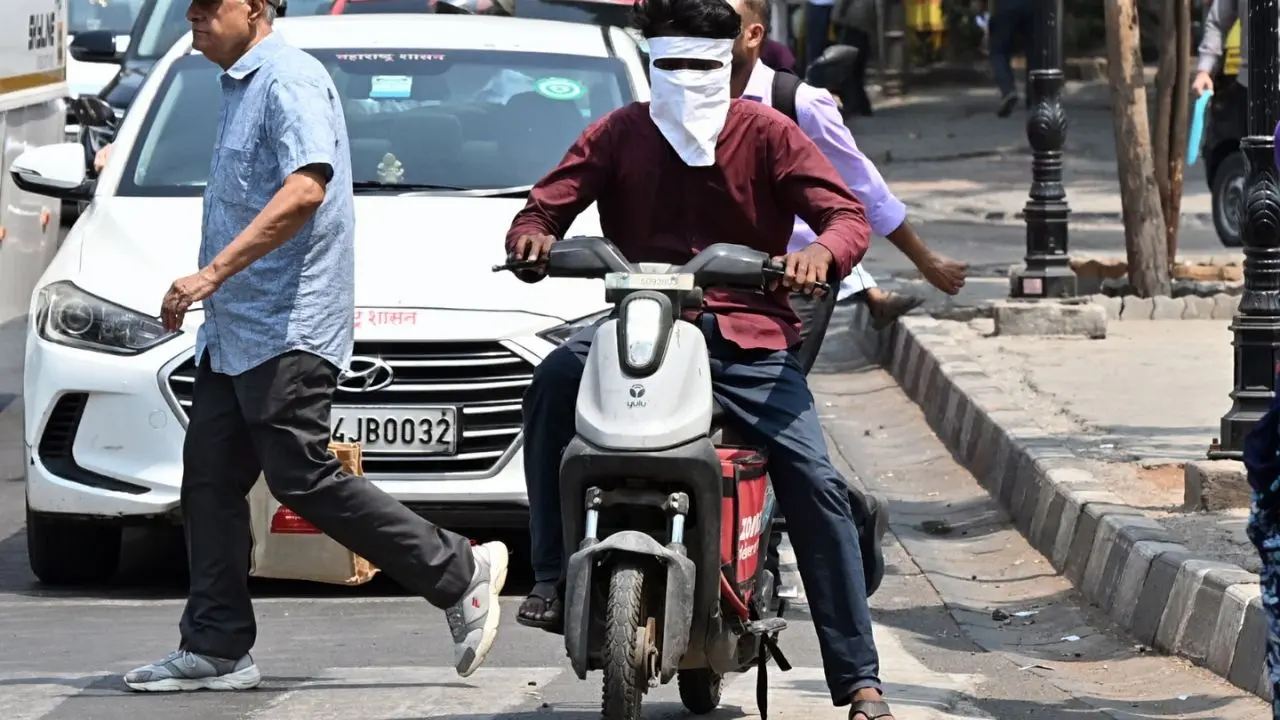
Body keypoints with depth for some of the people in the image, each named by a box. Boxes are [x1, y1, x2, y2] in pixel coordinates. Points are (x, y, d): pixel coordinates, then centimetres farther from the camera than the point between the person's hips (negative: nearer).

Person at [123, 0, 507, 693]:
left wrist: (213, 272, -30)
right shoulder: (240, 86, 19)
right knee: (209, 480, 6)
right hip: (233, 330, 10)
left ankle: (459, 572, -3)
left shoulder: (288, 79, -13)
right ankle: (215, 648, 8)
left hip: (286, 330, -10)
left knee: (303, 479, -12)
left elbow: (305, 188, -28)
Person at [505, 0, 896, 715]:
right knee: (557, 377, -32)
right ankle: (552, 576, -28)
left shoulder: (765, 132, 4)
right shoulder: (620, 133, 9)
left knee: (817, 485, -15)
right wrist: (531, 236, -22)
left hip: (749, 338, -1)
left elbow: (848, 213, -2)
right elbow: (546, 205, 4)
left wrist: (824, 251, -27)